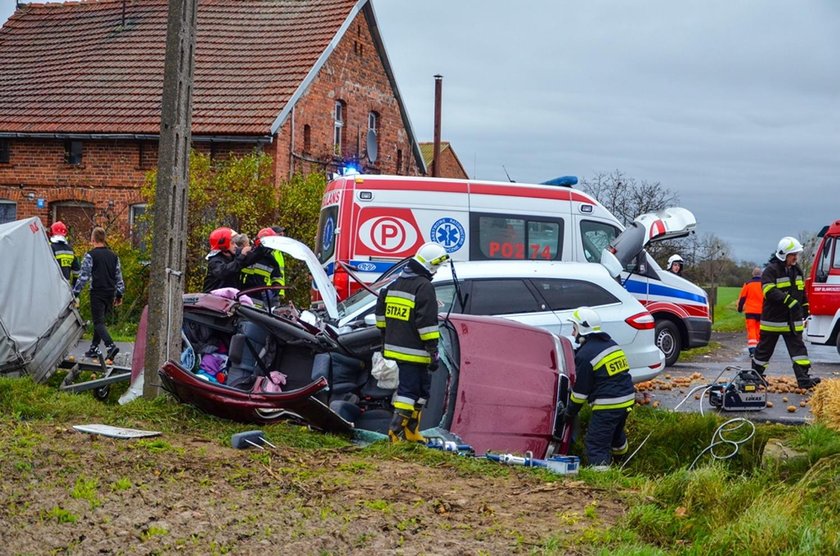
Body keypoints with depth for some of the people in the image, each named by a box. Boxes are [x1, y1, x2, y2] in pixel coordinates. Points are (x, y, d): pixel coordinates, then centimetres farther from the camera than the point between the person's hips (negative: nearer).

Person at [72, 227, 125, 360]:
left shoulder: (90, 255, -8)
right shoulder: (113, 256, 10)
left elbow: (83, 276, -12)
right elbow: (119, 277, 14)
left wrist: (75, 293, -8)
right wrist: (119, 295, 20)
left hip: (97, 293, -6)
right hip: (110, 293, 6)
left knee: (98, 322, -6)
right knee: (99, 320, 16)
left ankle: (111, 346, -24)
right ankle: (94, 348, 20)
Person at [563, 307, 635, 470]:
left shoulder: (585, 354, -12)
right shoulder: (611, 344, 13)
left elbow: (581, 389, -7)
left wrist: (570, 413, 4)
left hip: (608, 406, -9)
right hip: (627, 399, 9)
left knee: (596, 444, -5)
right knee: (616, 431, 32)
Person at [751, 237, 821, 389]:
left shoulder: (797, 270, 12)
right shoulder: (771, 270, -12)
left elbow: (802, 292, 22)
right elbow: (769, 291, -26)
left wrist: (805, 310, 18)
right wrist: (788, 300, -33)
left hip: (792, 321, 6)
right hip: (773, 320, -6)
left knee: (798, 347, -2)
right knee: (764, 349, 6)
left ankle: (804, 378, -7)